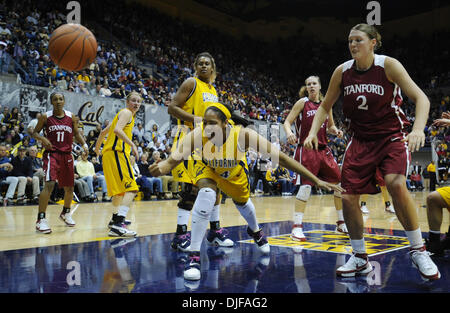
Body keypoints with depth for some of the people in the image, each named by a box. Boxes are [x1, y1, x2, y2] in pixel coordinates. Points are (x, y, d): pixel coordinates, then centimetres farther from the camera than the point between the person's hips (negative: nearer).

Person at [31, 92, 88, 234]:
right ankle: (41, 219, -15)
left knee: (69, 187, 13)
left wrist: (84, 144, -5)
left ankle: (66, 213, 38)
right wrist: (42, 139, -18)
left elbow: (76, 133, 13)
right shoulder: (45, 117, -4)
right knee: (49, 184, -21)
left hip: (66, 155, 4)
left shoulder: (71, 117, 3)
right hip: (51, 153, -4)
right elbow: (34, 132, 3)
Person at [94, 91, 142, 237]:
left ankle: (116, 218, 35)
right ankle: (118, 224, -29)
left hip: (109, 153, 11)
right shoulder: (126, 112, -3)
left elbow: (104, 131, 33)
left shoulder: (122, 114, 26)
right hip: (116, 153, -11)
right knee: (131, 188, -19)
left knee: (119, 189, 22)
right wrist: (132, 144, -24)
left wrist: (97, 147, 44)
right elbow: (117, 130, -21)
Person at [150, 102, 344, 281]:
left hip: (234, 172, 1)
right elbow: (173, 159, -45)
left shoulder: (243, 134, -41)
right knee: (207, 195, -30)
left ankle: (255, 231, 60)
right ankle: (194, 256, -18)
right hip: (208, 168, -1)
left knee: (242, 202, 22)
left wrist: (316, 181, -40)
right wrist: (161, 168, -71)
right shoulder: (197, 135, -38)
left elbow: (280, 157, -39)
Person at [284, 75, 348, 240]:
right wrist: (289, 133, -26)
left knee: (340, 182, 6)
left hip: (323, 149, 6)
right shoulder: (302, 102, 0)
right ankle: (297, 227, -11)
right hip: (306, 149, -5)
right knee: (305, 185, -17)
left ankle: (341, 223, 20)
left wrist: (335, 131, -1)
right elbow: (287, 122, -4)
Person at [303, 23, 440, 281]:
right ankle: (360, 259, 16)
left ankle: (418, 250, -8)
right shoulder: (342, 71, -1)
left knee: (396, 184, -29)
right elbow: (325, 107, 9)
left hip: (391, 136, -4)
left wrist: (418, 129, -35)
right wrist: (313, 132, -7)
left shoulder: (388, 65, -12)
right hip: (361, 139, 4)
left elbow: (421, 98, -17)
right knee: (348, 198, -3)